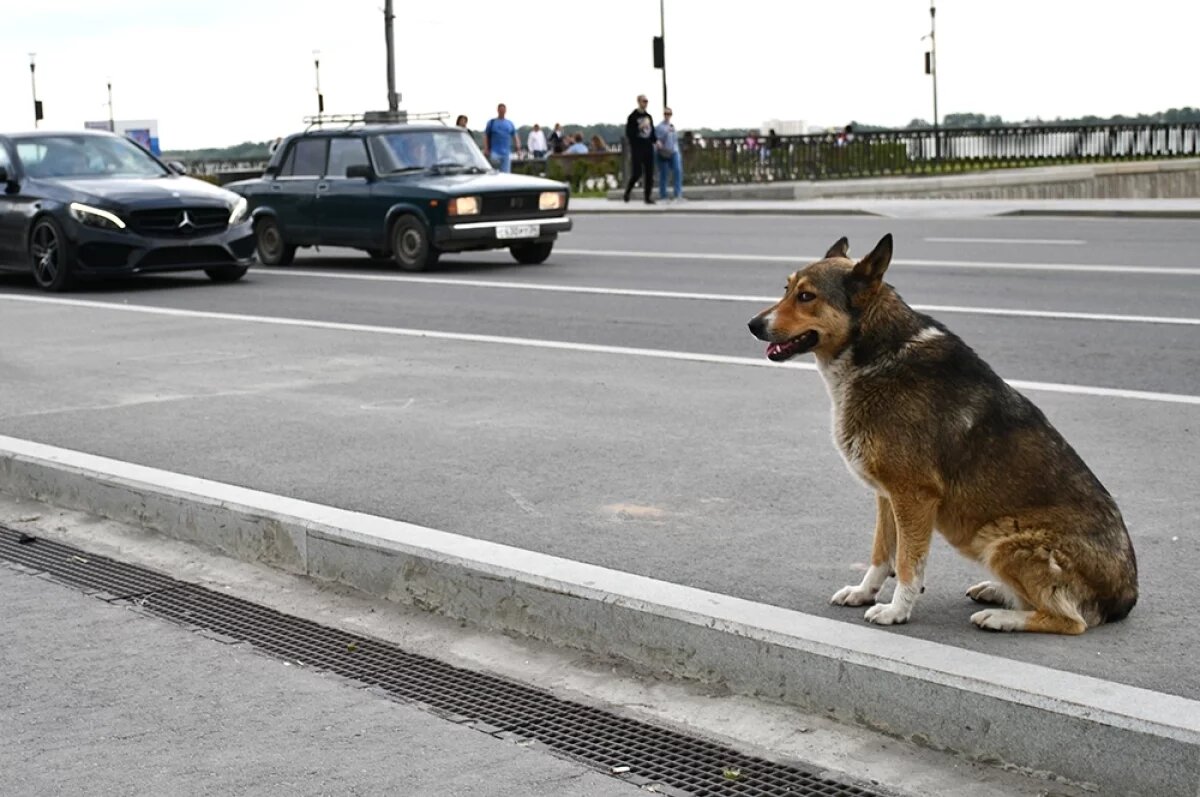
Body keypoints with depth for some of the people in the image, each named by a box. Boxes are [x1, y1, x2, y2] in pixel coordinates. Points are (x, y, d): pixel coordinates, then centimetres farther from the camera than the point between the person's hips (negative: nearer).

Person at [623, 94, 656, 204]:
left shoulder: (648, 117, 14)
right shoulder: (633, 117, -4)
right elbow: (629, 133, -10)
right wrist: (640, 127, -20)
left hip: (648, 148, 5)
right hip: (637, 148, -5)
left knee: (649, 173, 1)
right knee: (637, 172, -8)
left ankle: (648, 197, 6)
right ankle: (627, 191, 15)